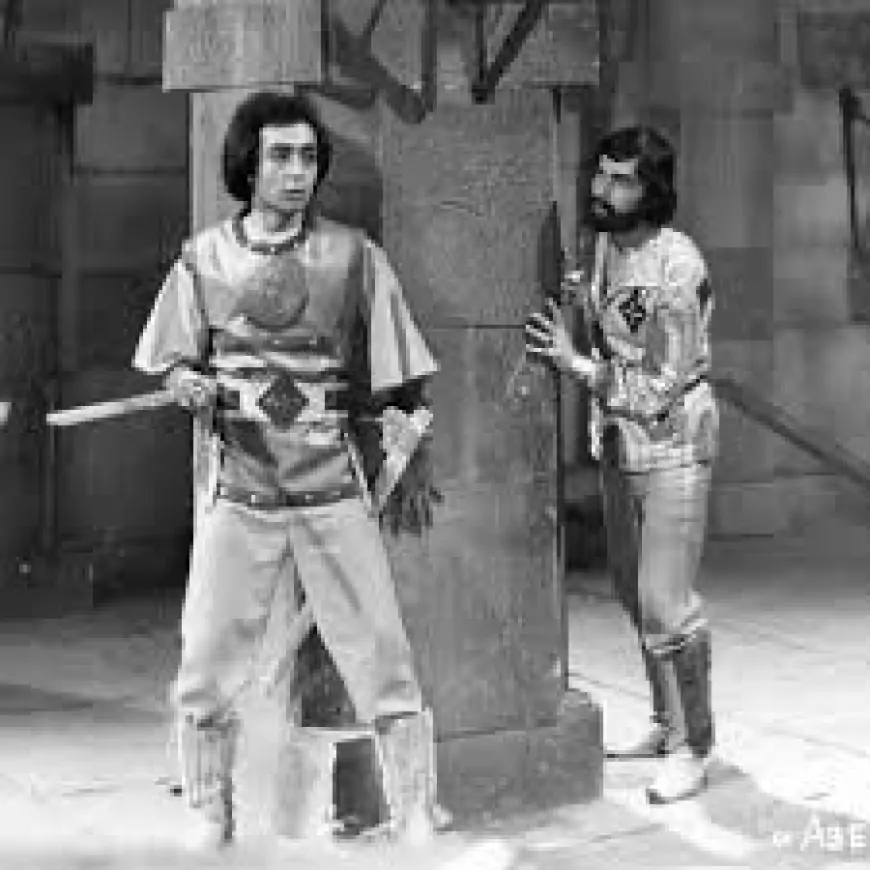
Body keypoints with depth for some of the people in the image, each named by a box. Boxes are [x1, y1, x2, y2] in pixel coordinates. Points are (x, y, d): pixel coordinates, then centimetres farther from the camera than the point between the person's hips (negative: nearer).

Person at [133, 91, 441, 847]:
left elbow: (401, 379, 4)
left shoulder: (353, 256, 0)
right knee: (208, 662, 2)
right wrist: (189, 384, -11)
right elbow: (172, 361, 12)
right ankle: (210, 816, 19)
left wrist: (414, 471, 4)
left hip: (334, 487, -1)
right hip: (234, 491, 1)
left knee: (380, 653, 0)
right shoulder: (203, 259, 4)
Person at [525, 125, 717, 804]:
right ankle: (668, 724, 30)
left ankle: (693, 748, 4)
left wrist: (575, 363, -27)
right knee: (636, 595, 16)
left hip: (673, 447, -8)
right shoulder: (605, 243, 1)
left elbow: (660, 389, -22)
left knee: (665, 602, -9)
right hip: (618, 443, 8)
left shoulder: (676, 269, -23)